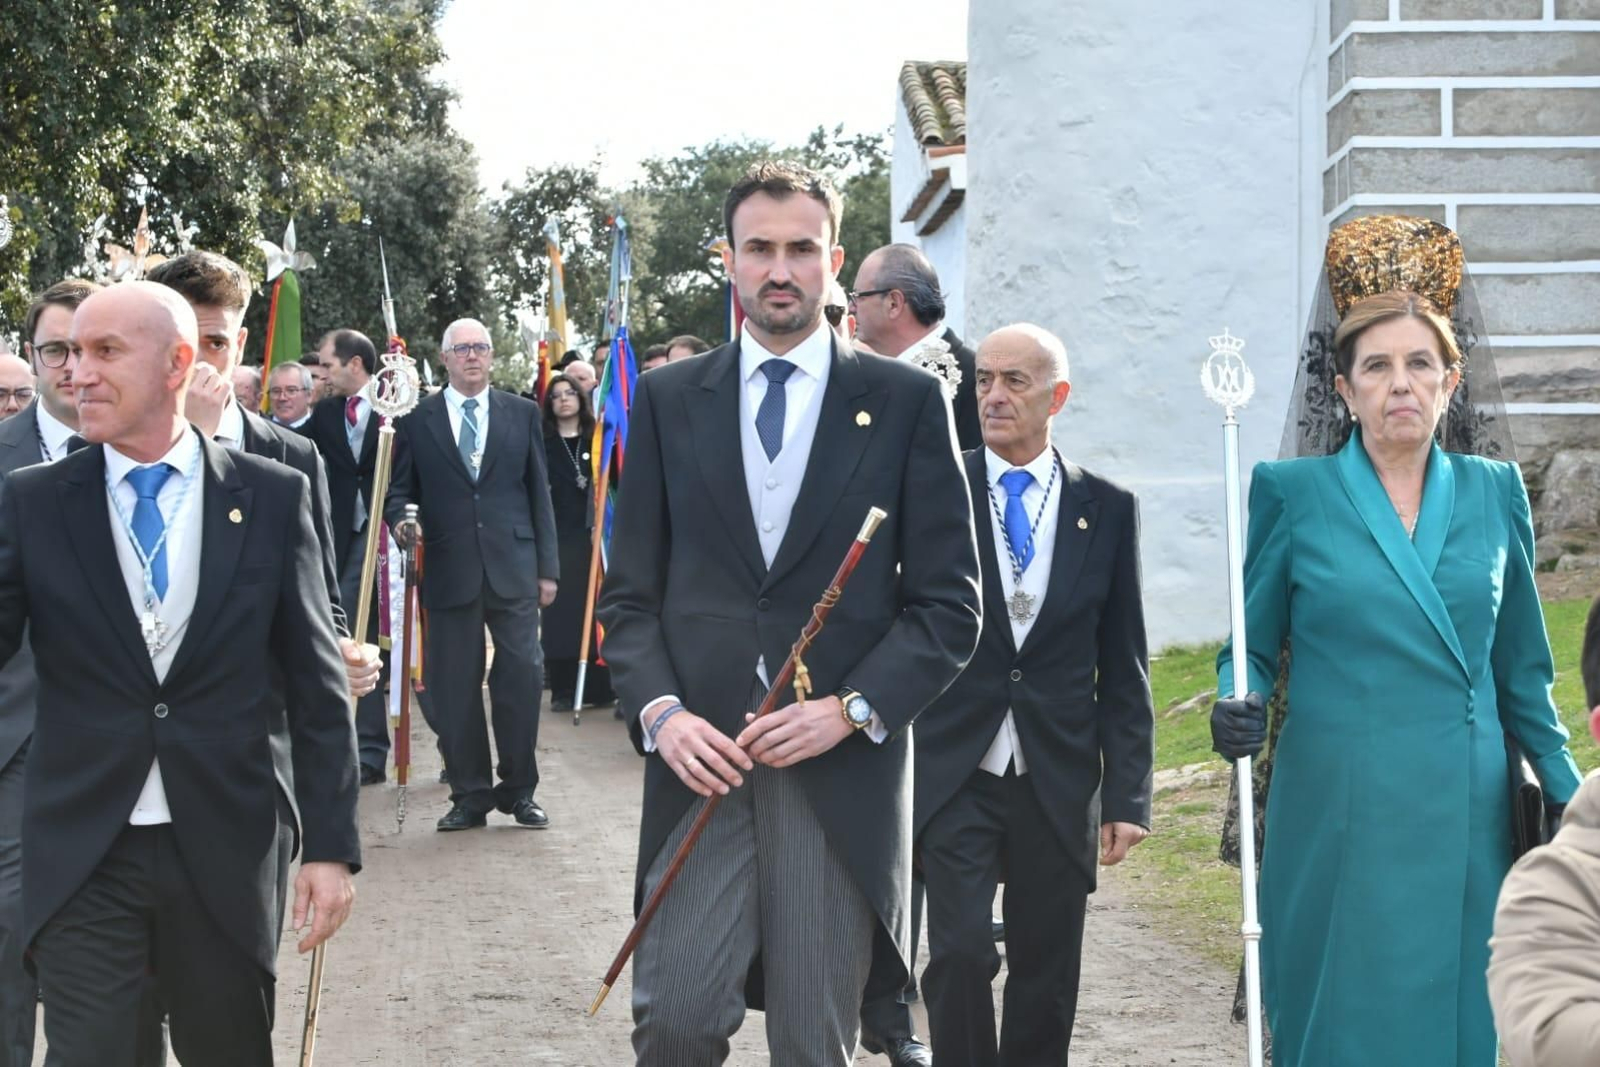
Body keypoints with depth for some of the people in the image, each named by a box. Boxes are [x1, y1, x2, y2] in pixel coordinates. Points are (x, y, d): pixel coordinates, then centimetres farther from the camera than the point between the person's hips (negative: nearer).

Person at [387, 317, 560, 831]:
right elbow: (400, 488, 9)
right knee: (455, 686, 2)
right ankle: (470, 793, 11)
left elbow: (539, 493, 10)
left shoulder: (522, 413, 11)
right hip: (448, 570, 0)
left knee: (521, 677, -3)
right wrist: (401, 520, -14)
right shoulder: (416, 420, 8)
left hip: (513, 567, 0)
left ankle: (519, 789, 10)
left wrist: (547, 566, 6)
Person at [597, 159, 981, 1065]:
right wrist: (659, 709, -7)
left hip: (844, 770, -1)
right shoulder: (668, 400, 11)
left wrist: (850, 711, -10)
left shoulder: (906, 402, 5)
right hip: (701, 756, 1)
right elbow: (631, 591, 10)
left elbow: (949, 604, 3)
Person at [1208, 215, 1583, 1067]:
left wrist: (1572, 800, 7)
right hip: (1338, 826, -2)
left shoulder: (1494, 494, 8)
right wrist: (1238, 709, -15)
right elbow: (1253, 647, 6)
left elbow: (1520, 673, 13)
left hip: (1464, 825, 2)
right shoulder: (1295, 493, 0)